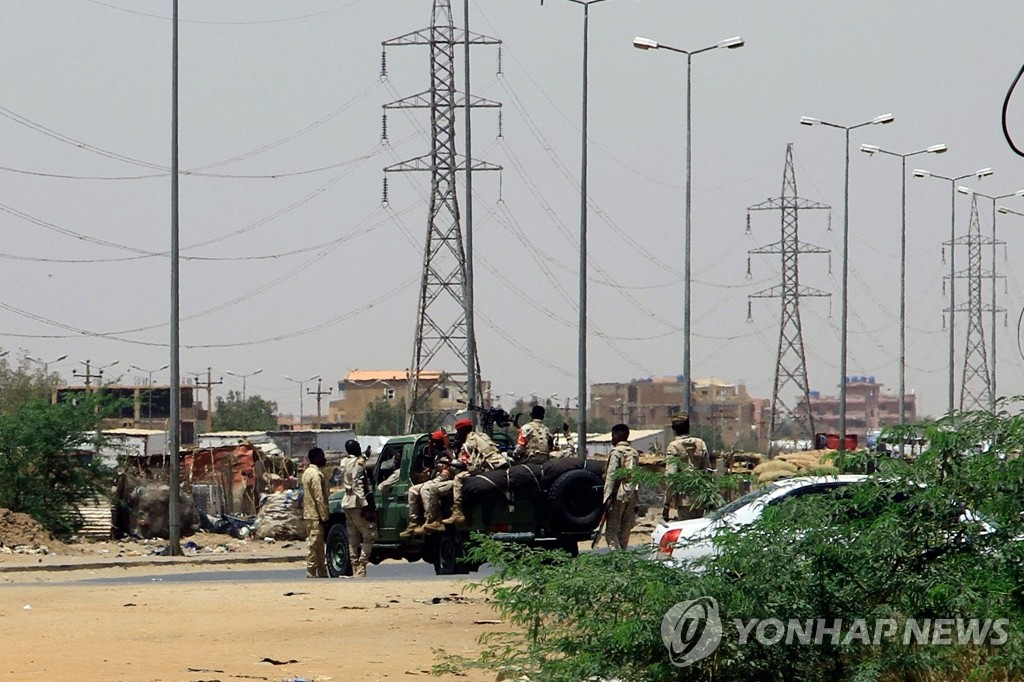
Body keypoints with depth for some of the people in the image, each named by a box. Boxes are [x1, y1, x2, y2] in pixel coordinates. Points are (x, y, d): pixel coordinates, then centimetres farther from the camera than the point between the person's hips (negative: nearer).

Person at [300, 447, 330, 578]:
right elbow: (319, 497, -19)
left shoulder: (307, 472, 17)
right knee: (314, 544, -8)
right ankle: (311, 572, -7)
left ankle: (322, 572, 15)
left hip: (309, 513, 10)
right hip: (315, 515, -10)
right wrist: (324, 515, -18)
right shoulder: (316, 474, -15)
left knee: (317, 544, 12)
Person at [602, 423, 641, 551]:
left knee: (611, 531, -7)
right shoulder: (634, 453, 15)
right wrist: (636, 501, 19)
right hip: (631, 496, 7)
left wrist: (607, 497, -14)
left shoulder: (616, 452, -7)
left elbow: (611, 476, -13)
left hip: (618, 496, -7)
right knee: (625, 531, 12)